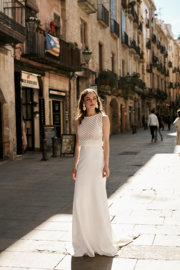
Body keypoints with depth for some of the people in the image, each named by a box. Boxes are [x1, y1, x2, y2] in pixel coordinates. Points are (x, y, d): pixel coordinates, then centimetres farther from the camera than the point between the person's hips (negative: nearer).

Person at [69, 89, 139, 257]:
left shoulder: (103, 118, 0)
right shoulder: (79, 120, 11)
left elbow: (106, 142, -4)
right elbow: (78, 144, 14)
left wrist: (106, 165, -12)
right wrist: (74, 166, 10)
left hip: (97, 160, -4)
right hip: (83, 161, 4)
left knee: (98, 199, -3)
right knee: (81, 200, 1)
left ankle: (103, 241, 11)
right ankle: (84, 241, 15)